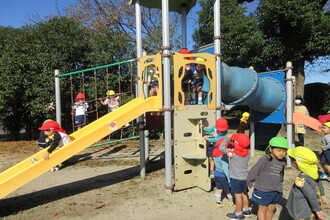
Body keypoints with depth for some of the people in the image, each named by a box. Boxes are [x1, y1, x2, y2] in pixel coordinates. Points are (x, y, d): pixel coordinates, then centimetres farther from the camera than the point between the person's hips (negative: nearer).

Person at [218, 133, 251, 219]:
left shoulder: (233, 152, -20)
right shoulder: (248, 152, -3)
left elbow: (221, 147, -14)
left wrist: (227, 138, -4)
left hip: (236, 178, -7)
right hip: (245, 177, 7)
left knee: (238, 195, 3)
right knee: (244, 194, 21)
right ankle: (246, 210, 36)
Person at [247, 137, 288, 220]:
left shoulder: (282, 162, 1)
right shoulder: (265, 159, -19)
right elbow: (254, 171, -14)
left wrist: (279, 186, 13)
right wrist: (250, 183, -5)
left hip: (276, 192, 6)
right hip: (263, 191, -5)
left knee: (271, 209, 19)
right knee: (263, 208, 10)